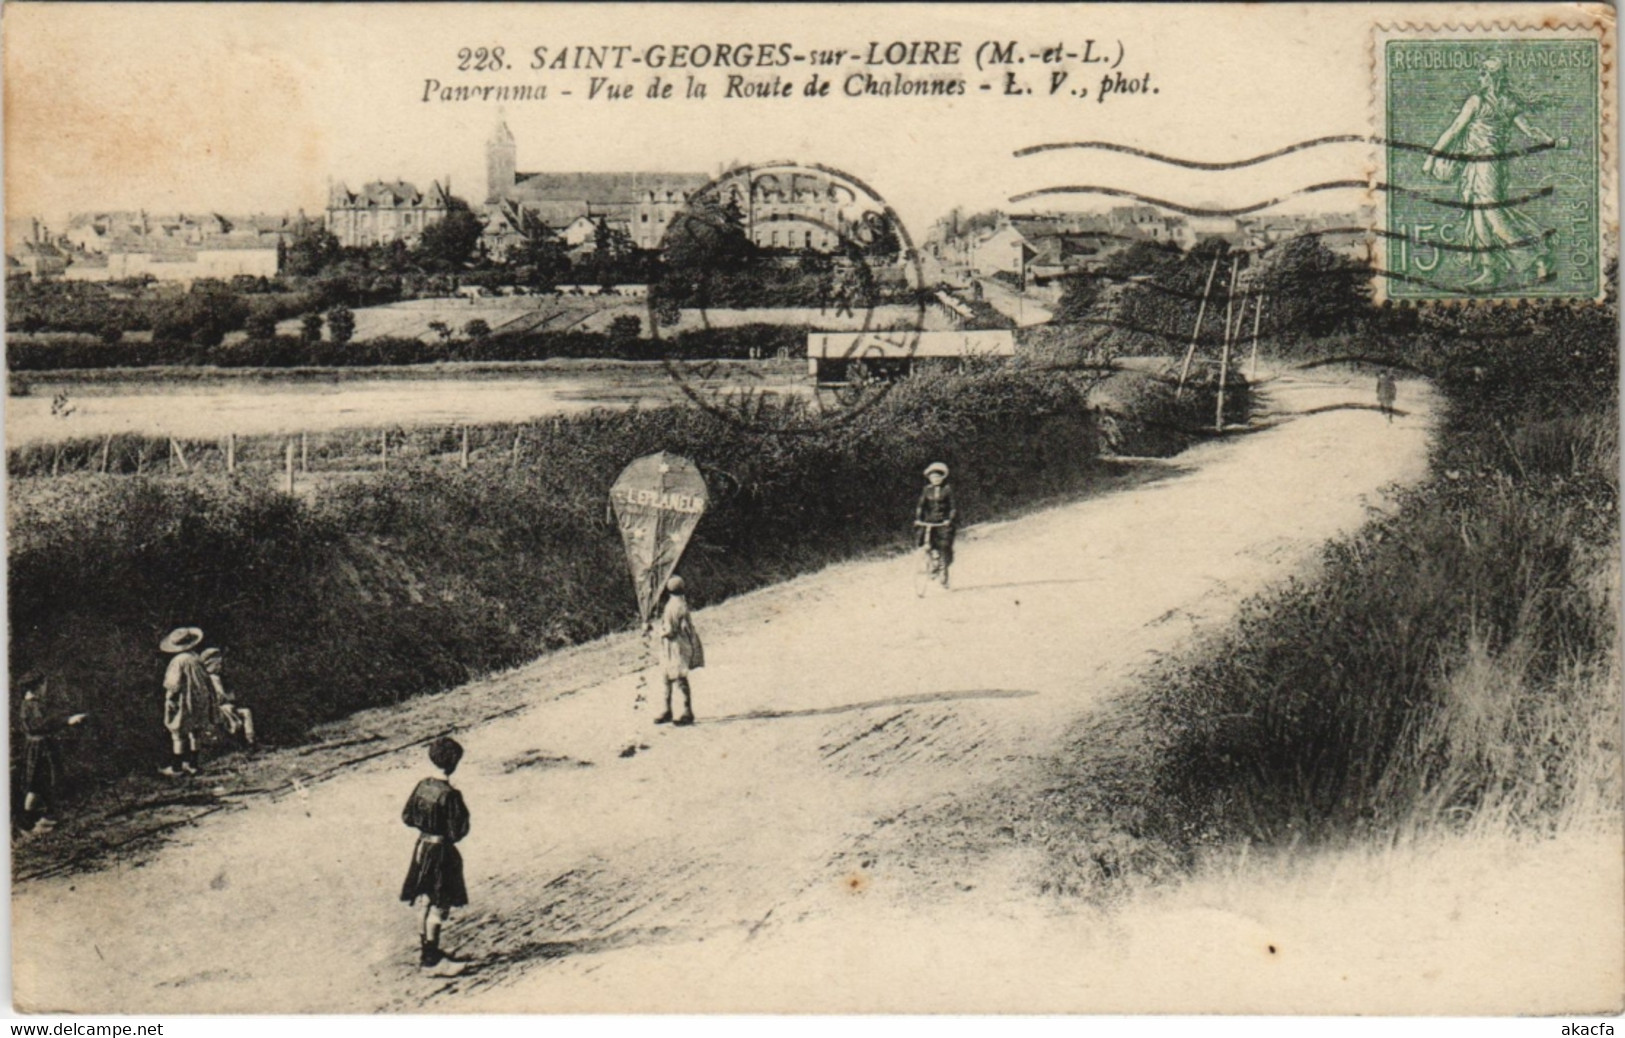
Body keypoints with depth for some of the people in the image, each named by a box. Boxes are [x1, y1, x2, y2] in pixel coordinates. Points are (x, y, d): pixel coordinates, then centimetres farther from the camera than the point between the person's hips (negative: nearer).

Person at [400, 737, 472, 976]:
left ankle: (427, 949, 32)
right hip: (441, 851, -8)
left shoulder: (423, 786, -2)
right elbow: (457, 831, -22)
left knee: (429, 902, 20)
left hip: (422, 846, 8)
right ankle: (430, 958, 9)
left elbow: (407, 816, 7)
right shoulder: (449, 794, -24)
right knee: (440, 905, 3)